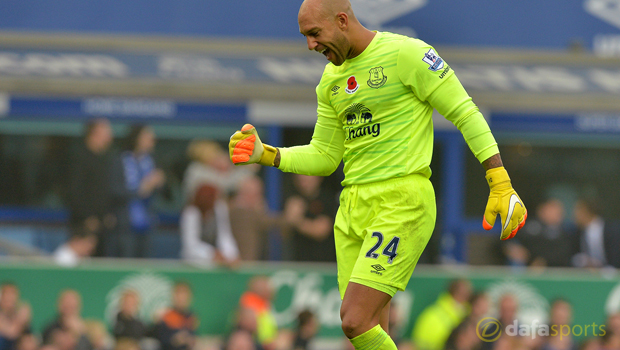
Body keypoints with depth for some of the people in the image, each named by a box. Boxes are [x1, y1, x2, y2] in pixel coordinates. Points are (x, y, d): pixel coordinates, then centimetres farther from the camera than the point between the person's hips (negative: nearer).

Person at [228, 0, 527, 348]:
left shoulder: (407, 53, -7)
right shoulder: (331, 79, 16)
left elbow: (466, 114, -7)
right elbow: (323, 158, 22)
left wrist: (501, 185, -12)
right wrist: (266, 155, 7)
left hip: (401, 202, -8)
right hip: (354, 208, 8)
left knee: (356, 322, -19)